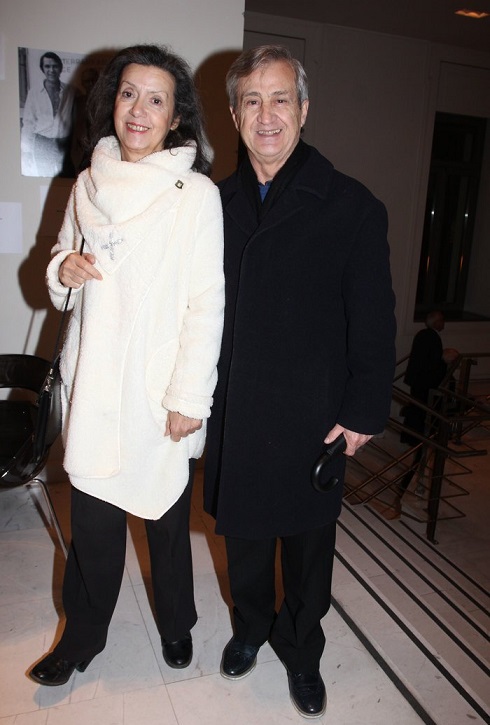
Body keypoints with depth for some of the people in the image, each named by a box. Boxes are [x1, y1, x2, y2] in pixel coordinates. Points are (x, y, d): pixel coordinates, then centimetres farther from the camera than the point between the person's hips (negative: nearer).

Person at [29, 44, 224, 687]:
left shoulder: (197, 194, -8)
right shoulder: (88, 185, 7)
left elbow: (207, 303, -10)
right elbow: (65, 258, 20)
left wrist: (189, 398, -13)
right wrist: (63, 270, -5)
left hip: (162, 392, -3)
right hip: (94, 385, 4)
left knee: (167, 514, 13)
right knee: (92, 519, 12)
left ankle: (176, 625, 39)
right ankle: (83, 635, 36)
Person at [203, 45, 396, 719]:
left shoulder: (351, 206, -7)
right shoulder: (220, 201, 5)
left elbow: (374, 321, -7)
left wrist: (364, 411, -9)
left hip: (313, 414, -3)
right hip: (233, 408, 4)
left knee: (308, 539, 13)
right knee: (242, 528, 18)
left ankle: (302, 650, 39)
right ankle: (251, 626, 46)